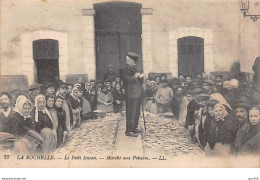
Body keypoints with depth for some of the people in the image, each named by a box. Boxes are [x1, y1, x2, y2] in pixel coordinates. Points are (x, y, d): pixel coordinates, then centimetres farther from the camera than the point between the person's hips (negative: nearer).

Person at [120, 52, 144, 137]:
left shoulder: (134, 69, 22)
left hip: (138, 94, 9)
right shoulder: (123, 70, -5)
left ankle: (134, 128, 27)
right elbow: (126, 79, -19)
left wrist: (141, 76, 2)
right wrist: (135, 77, -15)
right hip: (131, 95, -9)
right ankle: (129, 131, -5)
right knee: (131, 113, -9)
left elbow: (139, 81, 21)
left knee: (137, 113, 15)